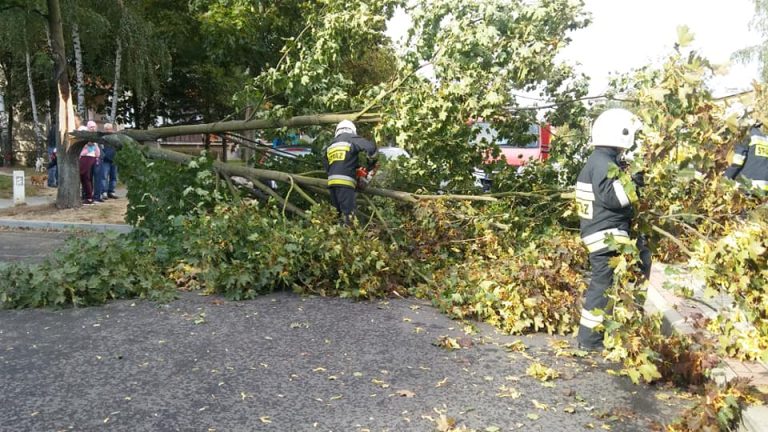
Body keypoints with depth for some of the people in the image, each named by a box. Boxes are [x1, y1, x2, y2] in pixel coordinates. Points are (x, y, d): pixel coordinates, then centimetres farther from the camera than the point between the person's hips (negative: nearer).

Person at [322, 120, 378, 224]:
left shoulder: (330, 145, 23)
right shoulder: (352, 139, 5)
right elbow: (371, 147, -6)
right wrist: (372, 162, 10)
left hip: (332, 181, 6)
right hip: (346, 182, -6)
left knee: (337, 214, 13)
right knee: (348, 215, -9)